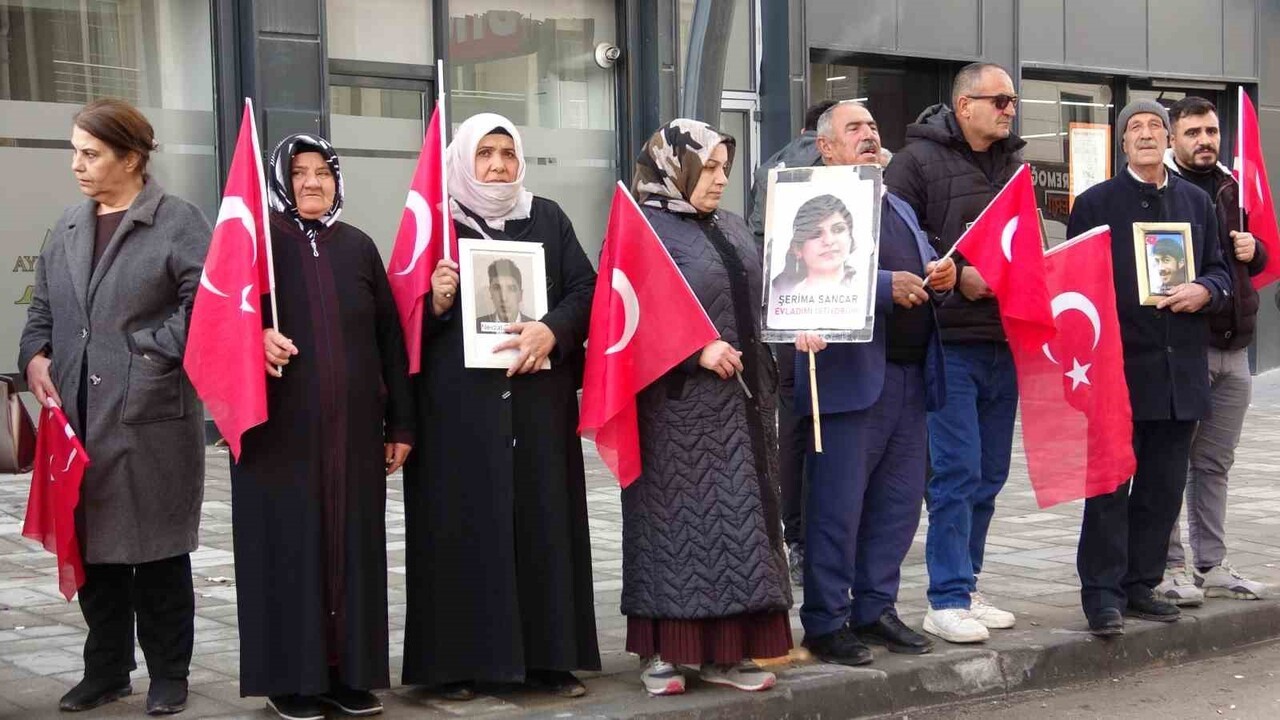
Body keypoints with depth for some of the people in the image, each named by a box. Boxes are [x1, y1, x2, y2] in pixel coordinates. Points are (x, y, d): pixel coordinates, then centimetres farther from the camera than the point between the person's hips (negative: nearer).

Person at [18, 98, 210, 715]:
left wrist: (148, 353, -15)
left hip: (151, 416, -5)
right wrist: (35, 356, 1)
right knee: (92, 546, 11)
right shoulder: (68, 227, 14)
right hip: (79, 415, 6)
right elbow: (43, 308, 19)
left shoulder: (179, 222, -5)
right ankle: (106, 670, 25)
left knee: (158, 548, 4)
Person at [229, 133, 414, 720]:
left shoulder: (358, 247, 11)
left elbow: (389, 338, 11)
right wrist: (256, 333, -23)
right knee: (290, 546, 0)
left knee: (352, 546, 6)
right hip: (280, 428, -3)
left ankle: (349, 672, 15)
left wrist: (399, 423, 8)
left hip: (353, 428, 3)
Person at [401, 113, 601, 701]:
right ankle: (457, 661, 4)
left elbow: (586, 291, 3)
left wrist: (551, 329, -14)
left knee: (543, 522, 4)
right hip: (458, 404, -2)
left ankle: (549, 657, 10)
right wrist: (437, 303, -19)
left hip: (538, 400, 3)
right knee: (462, 527, -2)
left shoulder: (548, 218, 11)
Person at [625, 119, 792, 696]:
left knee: (737, 518, 6)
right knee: (675, 521, -3)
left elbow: (757, 301, 21)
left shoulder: (731, 227, 16)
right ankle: (664, 650, 6)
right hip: (676, 406, -7)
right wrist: (697, 350, -20)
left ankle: (726, 650, 13)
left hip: (739, 400, 7)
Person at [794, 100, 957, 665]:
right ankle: (826, 623, 4)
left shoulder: (899, 209, 23)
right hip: (851, 378, -8)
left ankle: (875, 609, 22)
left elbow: (928, 271, 25)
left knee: (899, 503, 11)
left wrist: (944, 276, 1)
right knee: (838, 506, -3)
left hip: (910, 376, 8)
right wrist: (887, 286, -25)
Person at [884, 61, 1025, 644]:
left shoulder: (1013, 165, 17)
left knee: (990, 474, 11)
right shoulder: (919, 160, -5)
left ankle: (963, 589, 22)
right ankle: (947, 601, -1)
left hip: (1005, 339, 7)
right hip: (949, 341, -7)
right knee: (957, 471, -8)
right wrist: (956, 275, -17)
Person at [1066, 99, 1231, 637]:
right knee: (1110, 485, -3)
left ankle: (1140, 585, 19)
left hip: (1181, 370, 4)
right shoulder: (1095, 203, 2)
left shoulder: (1197, 203, 15)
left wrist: (1205, 291, -6)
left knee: (1163, 487, 8)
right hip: (1118, 369, -4)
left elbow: (1219, 271, 17)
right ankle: (1102, 593, 2)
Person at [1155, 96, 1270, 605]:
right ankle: (1170, 567, 6)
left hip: (1234, 348, 7)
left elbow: (1261, 259, 23)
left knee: (1215, 464, 13)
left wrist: (1252, 251, 1)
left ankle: (1210, 565, 22)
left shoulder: (1233, 188, 15)